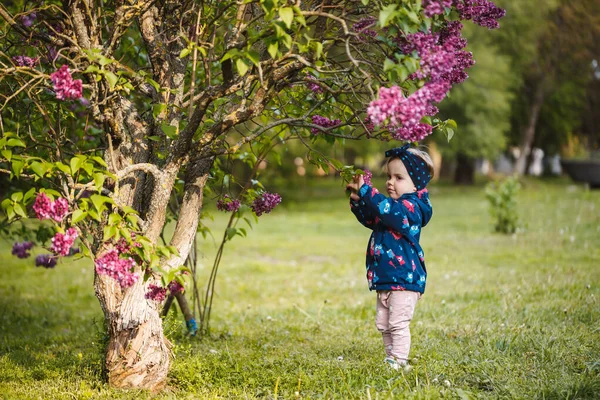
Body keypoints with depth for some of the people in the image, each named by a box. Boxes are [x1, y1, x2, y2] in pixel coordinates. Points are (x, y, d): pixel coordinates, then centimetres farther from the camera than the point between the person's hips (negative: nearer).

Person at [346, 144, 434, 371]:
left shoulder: (412, 206, -16)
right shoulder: (396, 205, 14)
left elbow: (389, 211, -36)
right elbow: (369, 219, 25)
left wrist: (365, 191, -33)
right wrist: (357, 201, 7)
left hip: (404, 278, -10)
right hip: (385, 279, 10)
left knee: (398, 324, -8)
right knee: (383, 324, 15)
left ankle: (399, 362, -2)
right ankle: (390, 360, 23)